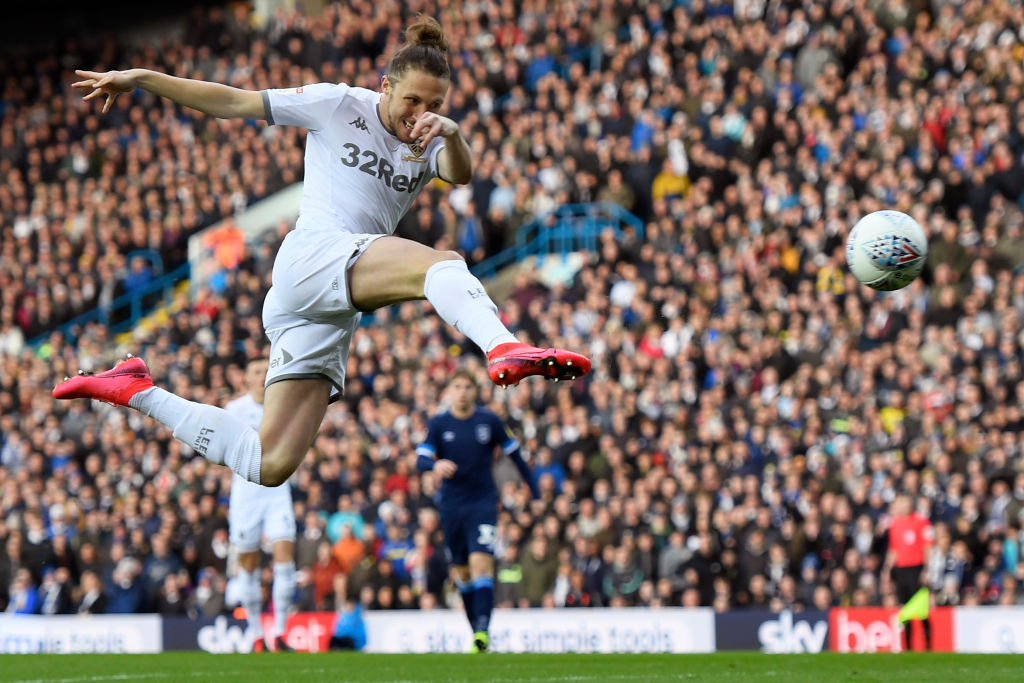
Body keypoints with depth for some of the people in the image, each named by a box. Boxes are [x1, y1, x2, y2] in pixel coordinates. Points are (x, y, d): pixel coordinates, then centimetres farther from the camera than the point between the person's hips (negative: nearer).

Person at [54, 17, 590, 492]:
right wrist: (140, 79, 1)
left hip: (337, 313, 6)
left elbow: (461, 175, -6)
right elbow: (232, 103, 7)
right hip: (314, 252, -6)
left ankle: (138, 392, 16)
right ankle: (504, 350, -61)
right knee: (443, 263, -31)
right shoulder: (340, 106, 6)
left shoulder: (427, 145, 17)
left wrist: (451, 134, -28)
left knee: (270, 465, 1)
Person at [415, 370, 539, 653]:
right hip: (451, 504, 2)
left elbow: (515, 455, 9)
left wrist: (535, 493, 10)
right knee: (460, 571, 8)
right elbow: (420, 460, -9)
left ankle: (482, 631, -25)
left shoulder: (489, 421, 0)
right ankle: (474, 626, 22)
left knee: (481, 563, -18)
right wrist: (435, 465, -32)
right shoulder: (438, 424, 1)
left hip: (483, 502, -2)